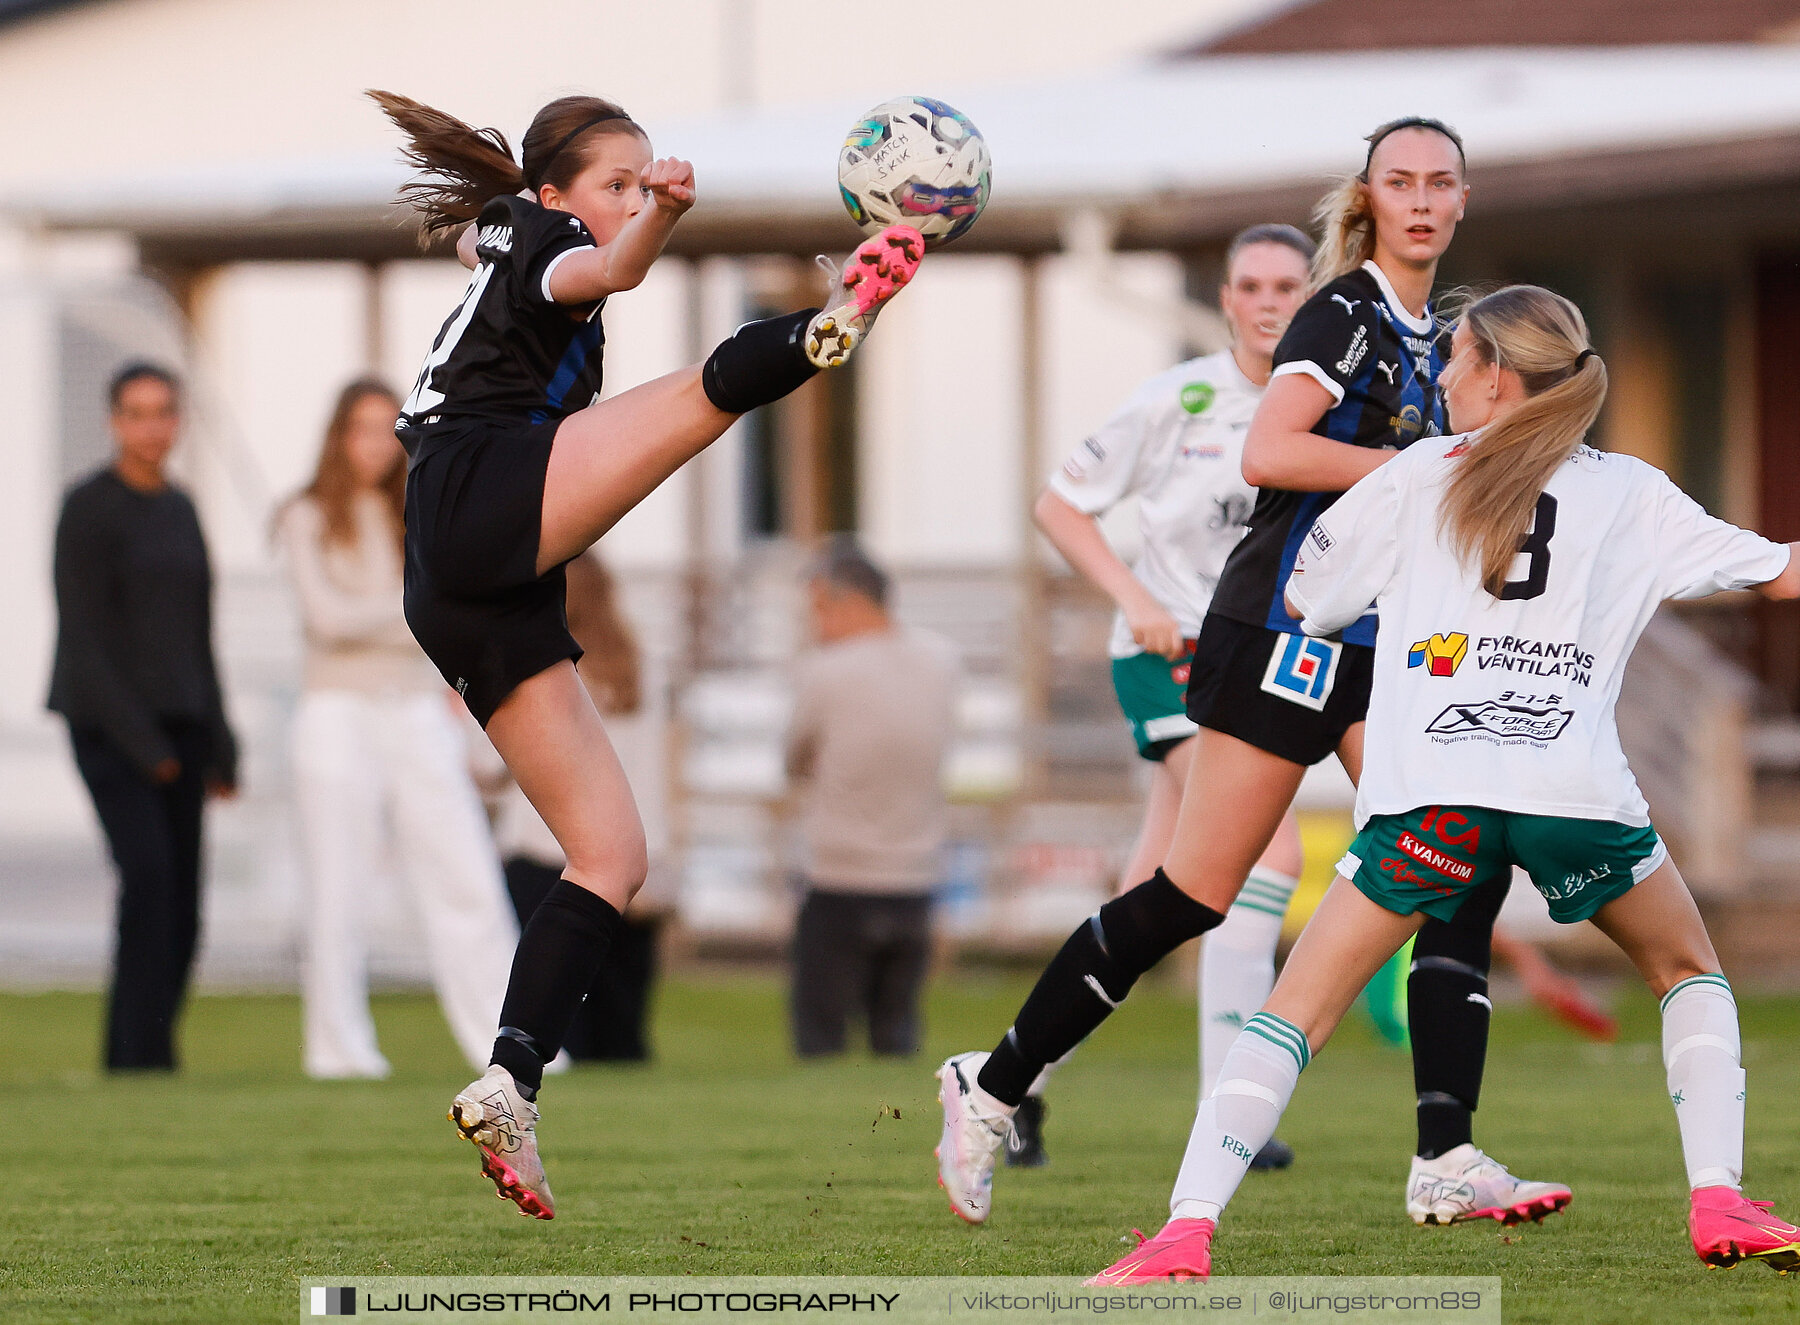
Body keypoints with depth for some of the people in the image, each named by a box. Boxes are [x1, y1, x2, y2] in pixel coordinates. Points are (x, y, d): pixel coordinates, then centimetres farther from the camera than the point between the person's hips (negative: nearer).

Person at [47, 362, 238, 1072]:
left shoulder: (179, 509, 14)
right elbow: (82, 635, -12)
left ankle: (127, 1065, 7)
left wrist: (218, 743, 14)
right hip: (109, 723, -7)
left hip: (177, 723, 7)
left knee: (180, 906, 1)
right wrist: (140, 741, -17)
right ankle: (146, 1052, -23)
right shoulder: (87, 508, -7)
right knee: (150, 874, -21)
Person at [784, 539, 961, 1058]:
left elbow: (796, 761, -2)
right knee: (897, 1032, 13)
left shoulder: (824, 674, -13)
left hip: (837, 886, -5)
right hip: (916, 884, 5)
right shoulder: (940, 661, 1)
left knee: (820, 1036, 1)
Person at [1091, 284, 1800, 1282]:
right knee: (1689, 975, 25)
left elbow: (1300, 600, 24)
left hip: (1430, 798, -1)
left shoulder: (1413, 479, 16)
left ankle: (1187, 1229, -13)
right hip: (1577, 786, 1)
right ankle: (1720, 1204, 7)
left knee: (1299, 1010, 3)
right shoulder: (1632, 495, 17)